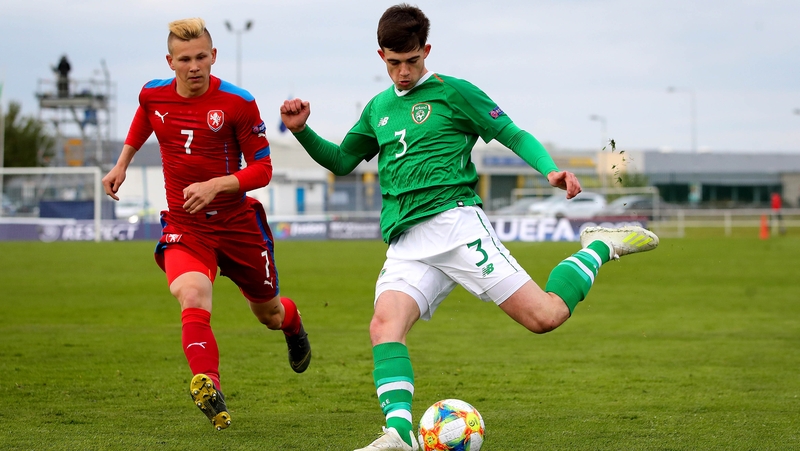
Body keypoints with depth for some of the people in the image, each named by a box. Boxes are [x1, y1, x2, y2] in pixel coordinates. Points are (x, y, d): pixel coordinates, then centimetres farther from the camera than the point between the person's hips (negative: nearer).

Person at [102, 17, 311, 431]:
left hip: (237, 222, -1)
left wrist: (214, 185, -24)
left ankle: (291, 322, 56)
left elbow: (262, 169, -10)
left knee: (267, 312, 17)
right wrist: (122, 164, 20)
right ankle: (209, 389, -40)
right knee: (191, 297, -29)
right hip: (183, 224, 1)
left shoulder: (237, 103, -14)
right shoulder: (153, 95, -2)